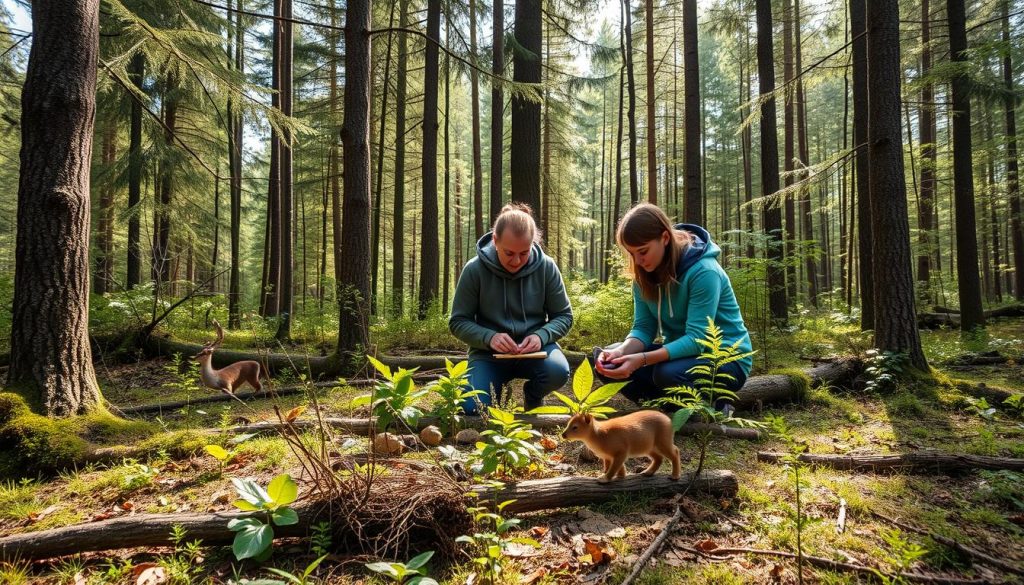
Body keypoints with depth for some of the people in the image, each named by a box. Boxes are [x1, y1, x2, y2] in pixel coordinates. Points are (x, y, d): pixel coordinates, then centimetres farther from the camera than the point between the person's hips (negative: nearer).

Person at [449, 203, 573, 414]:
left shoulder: (546, 267, -9)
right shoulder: (475, 269, -12)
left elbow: (564, 316, -1)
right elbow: (458, 322, -6)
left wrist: (541, 336, -22)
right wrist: (489, 337, -25)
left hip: (533, 348, 1)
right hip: (489, 352, 0)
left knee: (558, 371, -31)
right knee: (474, 409, -23)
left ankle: (533, 397, 6)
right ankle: (496, 390, 16)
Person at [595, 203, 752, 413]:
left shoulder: (703, 271, -25)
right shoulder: (645, 273, -5)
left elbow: (696, 340, -29)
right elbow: (644, 328, -6)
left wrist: (642, 360, -40)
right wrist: (621, 351, -28)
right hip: (681, 351, 7)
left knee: (668, 373, -36)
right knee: (608, 361, -10)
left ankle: (715, 409, -5)